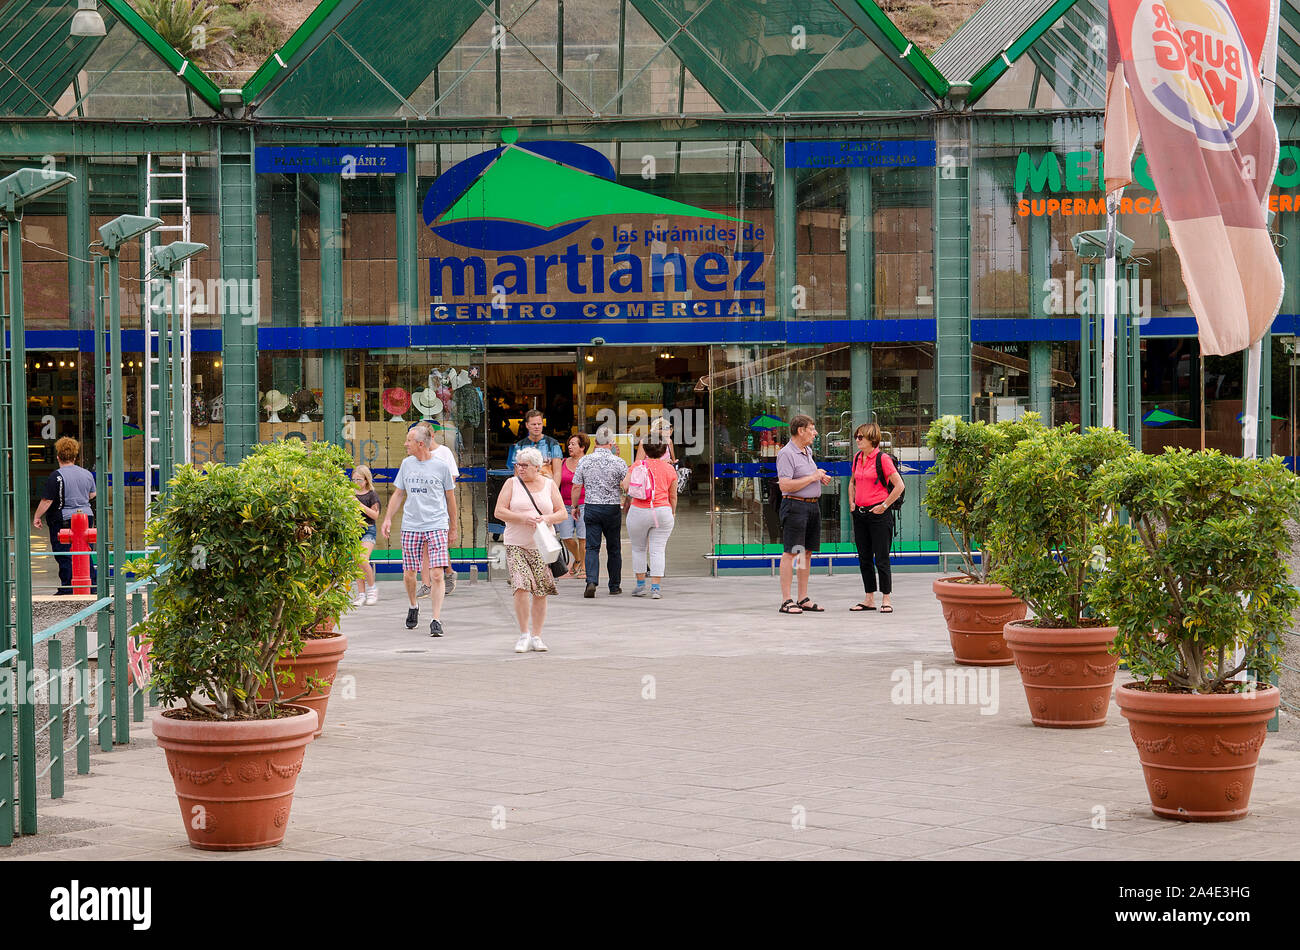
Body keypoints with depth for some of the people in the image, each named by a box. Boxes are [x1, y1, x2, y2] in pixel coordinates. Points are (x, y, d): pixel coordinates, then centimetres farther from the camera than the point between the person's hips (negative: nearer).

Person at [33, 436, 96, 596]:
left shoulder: (56, 476, -12)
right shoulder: (87, 474, 6)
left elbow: (47, 500, -13)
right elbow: (92, 495, 21)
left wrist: (37, 517, -1)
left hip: (63, 519, -6)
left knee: (64, 557, 0)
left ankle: (67, 588, 0)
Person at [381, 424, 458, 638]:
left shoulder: (441, 466, 1)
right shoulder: (406, 464, 10)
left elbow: (450, 498, 10)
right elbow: (398, 494, 17)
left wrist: (453, 528, 13)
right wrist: (388, 519, 6)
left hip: (437, 526, -3)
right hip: (411, 526, 3)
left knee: (437, 575, -12)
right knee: (408, 574, 6)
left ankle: (436, 621, -11)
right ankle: (413, 607, 33)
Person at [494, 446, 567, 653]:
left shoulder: (549, 485, 9)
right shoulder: (512, 483, 5)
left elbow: (562, 513, 8)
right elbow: (499, 512, -1)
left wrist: (547, 518, -12)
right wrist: (522, 518, -15)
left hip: (542, 546, 2)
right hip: (516, 545, -2)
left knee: (541, 593, 1)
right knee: (521, 588, -16)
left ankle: (536, 636, 13)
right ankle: (524, 635, -6)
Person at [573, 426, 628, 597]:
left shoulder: (584, 461, -2)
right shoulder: (618, 462, -7)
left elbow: (576, 486, 1)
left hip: (591, 508, 1)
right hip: (613, 509, -1)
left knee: (592, 547, 0)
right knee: (614, 548, 12)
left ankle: (591, 581, -19)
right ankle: (614, 585, 19)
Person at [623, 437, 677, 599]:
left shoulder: (637, 466, -4)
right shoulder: (669, 469, 2)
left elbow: (626, 487, -7)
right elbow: (673, 496, 9)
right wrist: (673, 513, 24)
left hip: (639, 512, -1)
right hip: (662, 512, 1)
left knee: (638, 549, 14)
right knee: (658, 550, 2)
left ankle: (640, 585, 15)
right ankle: (655, 587, -3)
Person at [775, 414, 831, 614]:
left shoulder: (808, 451, 17)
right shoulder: (786, 454, -12)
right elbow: (785, 485, -21)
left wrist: (821, 478, 11)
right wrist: (813, 477, -15)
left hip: (813, 505, 9)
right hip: (795, 505, -9)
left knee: (807, 553, 9)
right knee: (791, 553, -8)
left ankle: (803, 599, 14)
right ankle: (786, 601, -9)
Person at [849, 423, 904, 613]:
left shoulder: (883, 459, -10)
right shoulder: (857, 458, 11)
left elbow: (899, 485, -12)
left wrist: (885, 505, -11)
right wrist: (852, 502, 14)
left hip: (878, 513, -7)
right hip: (860, 513, 7)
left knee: (881, 559, -4)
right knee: (864, 559, 9)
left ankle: (886, 600, 2)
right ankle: (869, 599, 16)